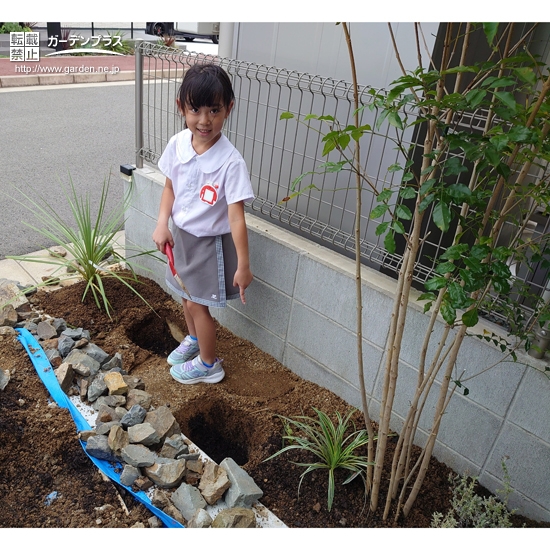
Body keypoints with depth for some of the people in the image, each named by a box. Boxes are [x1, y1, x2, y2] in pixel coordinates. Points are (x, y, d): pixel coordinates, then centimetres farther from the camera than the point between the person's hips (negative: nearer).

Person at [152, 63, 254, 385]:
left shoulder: (231, 162, -26)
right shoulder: (177, 144, -9)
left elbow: (236, 216, -26)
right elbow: (170, 188, 5)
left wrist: (243, 265, -23)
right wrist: (162, 224, -7)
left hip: (210, 242, -6)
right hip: (181, 235, 6)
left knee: (197, 303, 6)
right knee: (187, 294, 24)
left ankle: (209, 365, 31)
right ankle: (194, 340, 53)